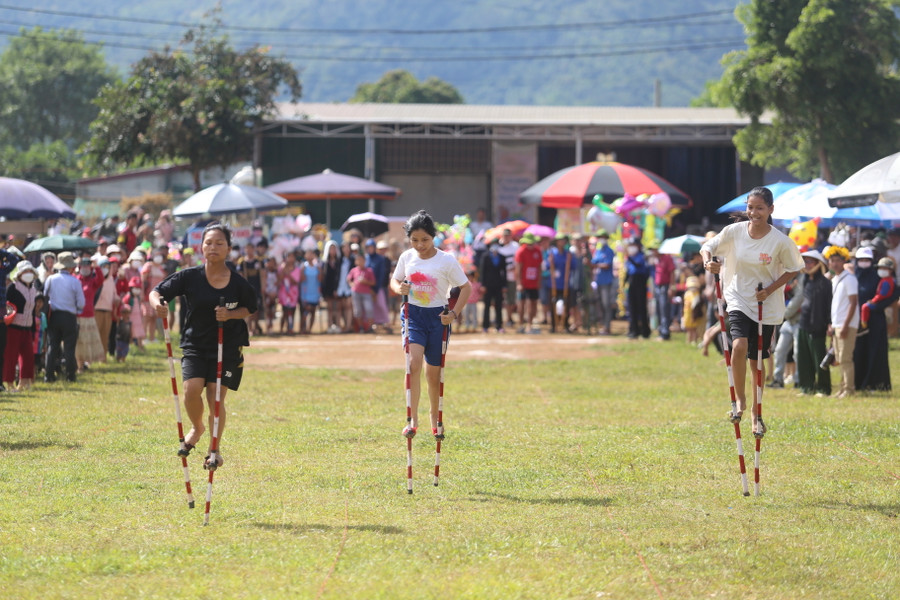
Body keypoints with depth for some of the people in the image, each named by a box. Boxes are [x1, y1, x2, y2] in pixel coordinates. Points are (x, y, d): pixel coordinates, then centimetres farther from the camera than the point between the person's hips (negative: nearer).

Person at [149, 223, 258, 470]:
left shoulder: (238, 282, -5)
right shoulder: (190, 276, -7)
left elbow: (250, 308, 9)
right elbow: (157, 291, -6)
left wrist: (230, 314, -12)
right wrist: (157, 303, -30)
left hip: (227, 347, 0)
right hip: (195, 345, 0)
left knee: (216, 397, -4)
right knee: (192, 389, -16)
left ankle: (215, 449, 16)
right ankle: (197, 428, 18)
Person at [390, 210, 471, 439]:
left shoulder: (447, 260, -8)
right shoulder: (406, 258, 1)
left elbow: (466, 287, -3)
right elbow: (395, 280, 15)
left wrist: (454, 312, -14)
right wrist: (399, 288, -9)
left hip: (437, 317, -1)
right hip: (413, 315, 1)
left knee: (433, 373, 8)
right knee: (414, 362, -21)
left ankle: (435, 419, 31)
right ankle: (413, 420, -22)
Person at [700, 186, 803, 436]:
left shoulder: (780, 241, -12)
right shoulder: (734, 231, -8)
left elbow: (793, 269, 0)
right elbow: (707, 247, 2)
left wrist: (770, 290, -13)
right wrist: (708, 262, -21)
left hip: (767, 307, 0)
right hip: (738, 300, 0)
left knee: (757, 359, 7)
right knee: (739, 346, -24)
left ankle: (756, 413, 25)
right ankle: (740, 399, -5)